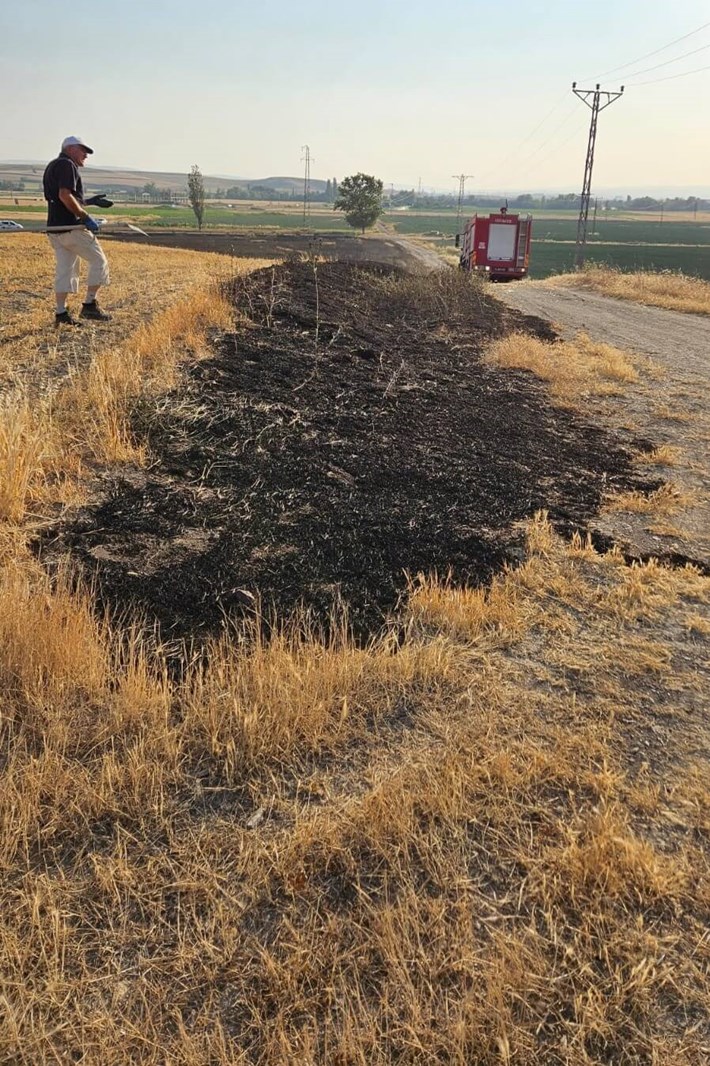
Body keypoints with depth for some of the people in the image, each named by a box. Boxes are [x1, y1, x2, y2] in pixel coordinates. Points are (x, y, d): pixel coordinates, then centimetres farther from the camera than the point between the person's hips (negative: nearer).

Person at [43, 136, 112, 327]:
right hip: (71, 227, -9)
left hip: (55, 228, 9)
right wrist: (86, 217, -18)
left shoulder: (52, 166, 22)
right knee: (99, 261, 1)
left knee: (64, 269, 10)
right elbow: (65, 196, -23)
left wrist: (90, 201, 22)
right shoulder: (67, 165, -9)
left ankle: (61, 313, 7)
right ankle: (89, 305, -1)